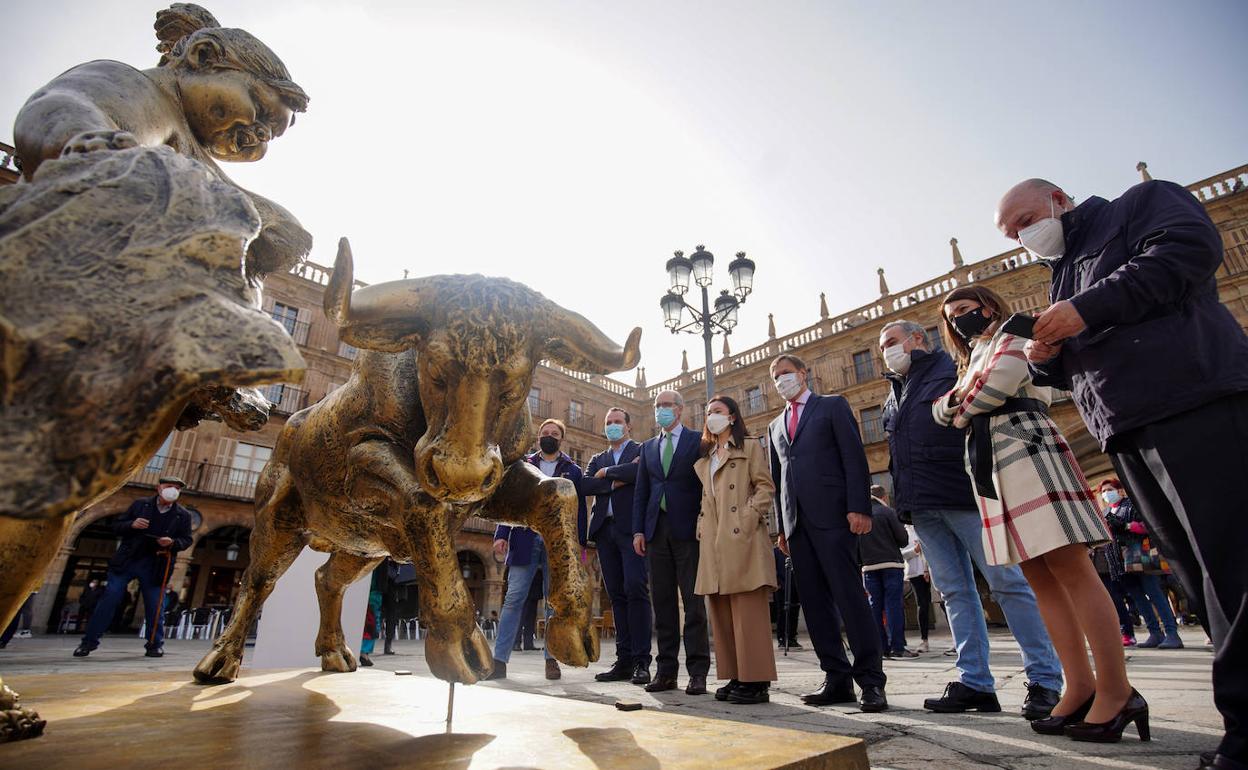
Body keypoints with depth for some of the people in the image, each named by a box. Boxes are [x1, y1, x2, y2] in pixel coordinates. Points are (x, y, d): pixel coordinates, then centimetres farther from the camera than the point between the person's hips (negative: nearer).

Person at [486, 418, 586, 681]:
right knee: (513, 598, -1)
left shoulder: (572, 470, 9)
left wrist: (580, 546, -2)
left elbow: (579, 509, 5)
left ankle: (552, 659, 15)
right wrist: (501, 535, -5)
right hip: (525, 539, 1)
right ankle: (499, 661, 3)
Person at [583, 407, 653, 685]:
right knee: (617, 595, 5)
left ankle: (641, 661, -6)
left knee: (636, 589, -12)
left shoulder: (641, 450, 8)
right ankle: (624, 661, 10)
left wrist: (607, 473, -3)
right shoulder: (597, 459, 22)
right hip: (605, 529, 5)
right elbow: (584, 485, 4)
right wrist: (616, 482, -7)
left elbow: (640, 472, -15)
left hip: (632, 527, -5)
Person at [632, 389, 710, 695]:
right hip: (657, 529, 4)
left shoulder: (697, 441, 4)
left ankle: (697, 672, 6)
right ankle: (666, 670, 14)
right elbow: (641, 491, 15)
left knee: (694, 601, -1)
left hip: (688, 530, -4)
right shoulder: (648, 447, 17)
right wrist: (638, 529, 6)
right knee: (663, 601, 7)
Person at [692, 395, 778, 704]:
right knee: (721, 611, 6)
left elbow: (765, 486, -2)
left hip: (742, 537, -6)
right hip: (713, 540, 7)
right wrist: (701, 528, 8)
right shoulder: (704, 457, 24)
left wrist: (749, 517, -14)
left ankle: (756, 681, -1)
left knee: (748, 608, -7)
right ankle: (735, 677, 14)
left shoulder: (750, 446, 6)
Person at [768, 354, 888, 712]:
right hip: (796, 521, 6)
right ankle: (837, 678, 12)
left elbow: (854, 457, -3)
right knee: (815, 602, 5)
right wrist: (782, 526, 13)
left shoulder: (833, 406, 8)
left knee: (850, 595, -6)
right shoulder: (775, 426, 22)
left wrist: (859, 507, -14)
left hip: (831, 515, -5)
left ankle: (871, 679, 3)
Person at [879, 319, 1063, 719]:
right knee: (954, 591, 8)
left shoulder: (953, 369, 2)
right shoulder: (893, 396, 22)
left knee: (1009, 581, -2)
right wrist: (902, 498, 14)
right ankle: (975, 682, 13)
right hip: (922, 506, 7)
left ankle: (1045, 680, 8)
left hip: (964, 492, -7)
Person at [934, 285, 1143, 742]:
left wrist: (965, 410, 3)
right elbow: (942, 410, 20)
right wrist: (954, 402, -2)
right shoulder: (972, 362, 29)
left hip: (1026, 446, -8)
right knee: (1038, 576, 3)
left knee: (1070, 568, -11)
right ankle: (1080, 687, 5)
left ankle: (1116, 690, -8)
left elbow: (1004, 376, -12)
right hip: (990, 465, 8)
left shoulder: (1012, 333, 8)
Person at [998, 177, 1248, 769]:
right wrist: (1045, 358, 7)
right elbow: (1073, 372, 30)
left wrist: (1089, 309, -13)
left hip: (1193, 404, -8)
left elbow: (1192, 247, -11)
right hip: (1129, 435, 8)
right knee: (1198, 570, 6)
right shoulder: (1064, 276, 30)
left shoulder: (1141, 202, 12)